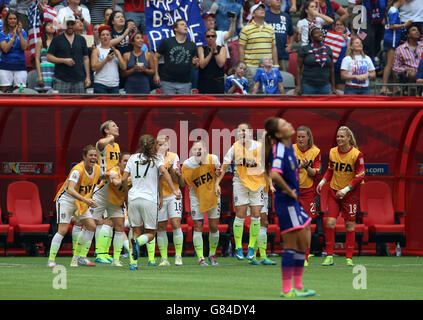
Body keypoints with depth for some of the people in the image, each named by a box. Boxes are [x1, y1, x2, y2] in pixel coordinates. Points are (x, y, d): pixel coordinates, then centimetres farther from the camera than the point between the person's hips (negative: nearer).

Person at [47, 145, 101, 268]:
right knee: (63, 230, -17)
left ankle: (80, 257, 9)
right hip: (66, 200, -7)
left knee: (91, 226, -2)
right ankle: (51, 260, -11)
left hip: (82, 201, 7)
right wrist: (85, 200, -51)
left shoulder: (97, 169, -6)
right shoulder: (78, 170, -28)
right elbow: (70, 190, -41)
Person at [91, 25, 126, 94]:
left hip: (114, 85, 4)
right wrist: (106, 59, -14)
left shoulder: (116, 51, 16)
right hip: (100, 84, -4)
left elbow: (124, 67, 5)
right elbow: (94, 67, -7)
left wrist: (117, 54, -5)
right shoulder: (96, 51, 5)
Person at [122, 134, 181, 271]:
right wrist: (174, 190, -19)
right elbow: (164, 172, -16)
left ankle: (134, 262, -3)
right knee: (151, 232, 7)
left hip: (133, 198, 3)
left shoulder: (133, 158, 10)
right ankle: (138, 242, -27)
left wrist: (127, 191, 25)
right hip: (149, 198, -3)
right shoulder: (156, 158, 2)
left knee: (136, 231, 10)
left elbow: (124, 179, 7)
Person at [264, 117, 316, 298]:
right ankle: (287, 289, -1)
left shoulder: (288, 147, 10)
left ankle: (298, 286, 20)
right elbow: (274, 174, -34)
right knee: (290, 244, -5)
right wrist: (289, 191, -21)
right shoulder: (279, 150, -18)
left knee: (303, 244, 13)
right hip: (286, 202, -10)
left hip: (293, 202, 10)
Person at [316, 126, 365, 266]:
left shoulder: (357, 155, -12)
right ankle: (329, 256, -2)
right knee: (330, 222, -8)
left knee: (350, 225, 2)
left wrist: (346, 189, -17)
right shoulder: (332, 152, 1)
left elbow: (360, 176, -10)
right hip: (334, 191, 3)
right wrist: (323, 181, 1)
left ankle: (349, 258, 10)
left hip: (350, 193, -3)